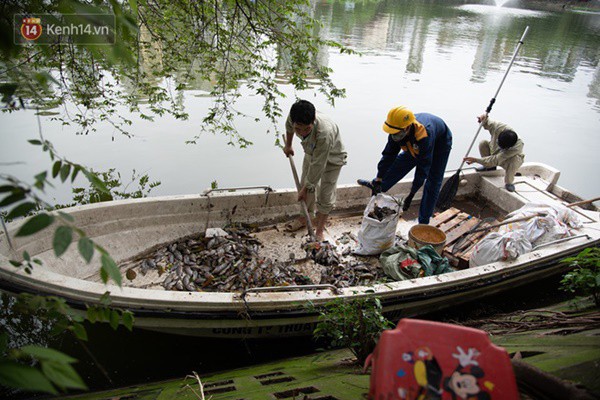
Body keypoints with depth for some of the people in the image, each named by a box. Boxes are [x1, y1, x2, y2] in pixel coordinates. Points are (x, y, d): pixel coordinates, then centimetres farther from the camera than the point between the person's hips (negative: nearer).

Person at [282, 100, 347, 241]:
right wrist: (288, 145, 14)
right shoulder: (295, 117, -28)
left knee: (325, 196, 0)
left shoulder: (324, 133, -46)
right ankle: (304, 219, 37)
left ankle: (319, 231, 16)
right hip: (311, 153, 6)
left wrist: (306, 188, -25)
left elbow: (318, 165, -35)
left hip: (331, 159, -6)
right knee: (305, 185, 16)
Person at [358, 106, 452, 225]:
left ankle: (423, 222, 0)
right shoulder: (396, 130, -30)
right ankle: (374, 185, 34)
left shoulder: (424, 136, -48)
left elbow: (423, 167, -41)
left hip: (440, 142, -5)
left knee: (433, 183, -7)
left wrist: (412, 194, -36)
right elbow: (388, 155, -20)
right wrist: (378, 180, -19)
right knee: (399, 164, 10)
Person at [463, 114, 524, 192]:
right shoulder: (498, 127, -34)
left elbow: (496, 160, -42)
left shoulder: (517, 147, -43)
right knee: (483, 143, -21)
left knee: (515, 159, -39)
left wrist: (476, 160, -45)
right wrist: (484, 119, -36)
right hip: (495, 153, 4)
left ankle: (509, 182, -11)